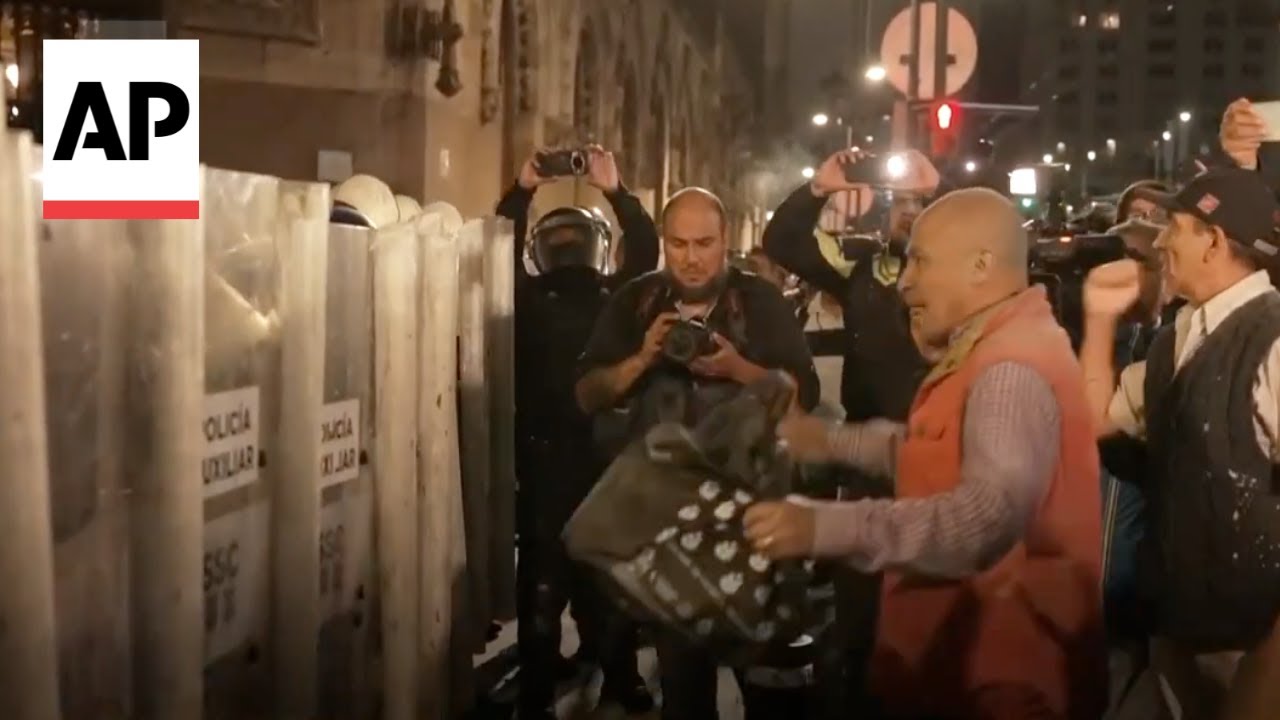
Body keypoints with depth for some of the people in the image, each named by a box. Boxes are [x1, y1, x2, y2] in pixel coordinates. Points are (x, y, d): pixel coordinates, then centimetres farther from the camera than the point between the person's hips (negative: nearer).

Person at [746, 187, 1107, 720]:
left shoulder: (1011, 368, -24)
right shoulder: (988, 346, 10)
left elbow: (992, 511, -40)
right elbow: (936, 450, 20)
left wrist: (826, 527, -48)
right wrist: (832, 441, 13)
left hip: (999, 673, -10)